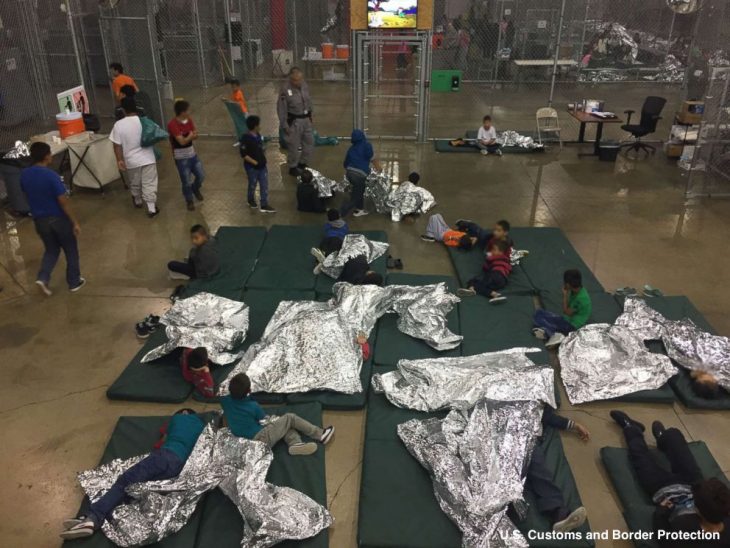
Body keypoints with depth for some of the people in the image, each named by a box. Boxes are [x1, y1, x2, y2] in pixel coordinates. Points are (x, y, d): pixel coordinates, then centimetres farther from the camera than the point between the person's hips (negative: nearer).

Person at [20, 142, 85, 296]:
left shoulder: (24, 175, -2)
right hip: (59, 218, -6)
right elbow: (63, 201, -21)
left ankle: (42, 278, 4)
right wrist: (75, 222, -15)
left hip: (39, 220, 6)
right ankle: (74, 282, 23)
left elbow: (28, 195, 12)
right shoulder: (51, 175, -22)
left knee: (51, 250, 22)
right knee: (71, 250, 13)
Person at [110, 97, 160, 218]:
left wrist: (119, 160, -5)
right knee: (149, 184, 4)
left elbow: (117, 145, -11)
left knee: (134, 184, 21)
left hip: (131, 161, 0)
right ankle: (151, 208, 1)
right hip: (148, 158, 0)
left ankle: (138, 201, 43)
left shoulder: (118, 125, -12)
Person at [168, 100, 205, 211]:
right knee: (186, 182, 4)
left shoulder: (189, 120, 0)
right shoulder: (172, 124, -23)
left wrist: (187, 137, -19)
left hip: (192, 154, 7)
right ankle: (189, 201, 26)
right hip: (181, 158, -6)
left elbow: (195, 135, 1)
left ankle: (195, 189, 44)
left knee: (201, 176, 14)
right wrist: (191, 135, -8)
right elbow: (182, 141, -25)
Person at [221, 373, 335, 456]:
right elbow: (266, 420, 5)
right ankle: (320, 435, 8)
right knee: (289, 418, 2)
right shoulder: (253, 406, -15)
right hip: (259, 441, -7)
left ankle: (296, 443, -8)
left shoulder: (225, 401, -5)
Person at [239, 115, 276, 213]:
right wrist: (255, 162, -18)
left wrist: (263, 158, 7)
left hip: (262, 166, 7)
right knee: (252, 185, 13)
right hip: (252, 167, -7)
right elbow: (243, 154, -20)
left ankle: (264, 205, 13)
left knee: (264, 185, 7)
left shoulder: (259, 136, 2)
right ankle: (251, 201, 37)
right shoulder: (246, 139, -21)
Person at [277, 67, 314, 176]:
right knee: (293, 146, 5)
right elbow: (281, 109, -16)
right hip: (293, 121, -7)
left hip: (306, 119, 7)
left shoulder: (305, 85, -1)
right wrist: (284, 125, -15)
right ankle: (293, 168, 23)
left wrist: (310, 116, 17)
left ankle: (303, 164, 35)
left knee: (309, 143, 15)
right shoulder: (286, 89, -20)